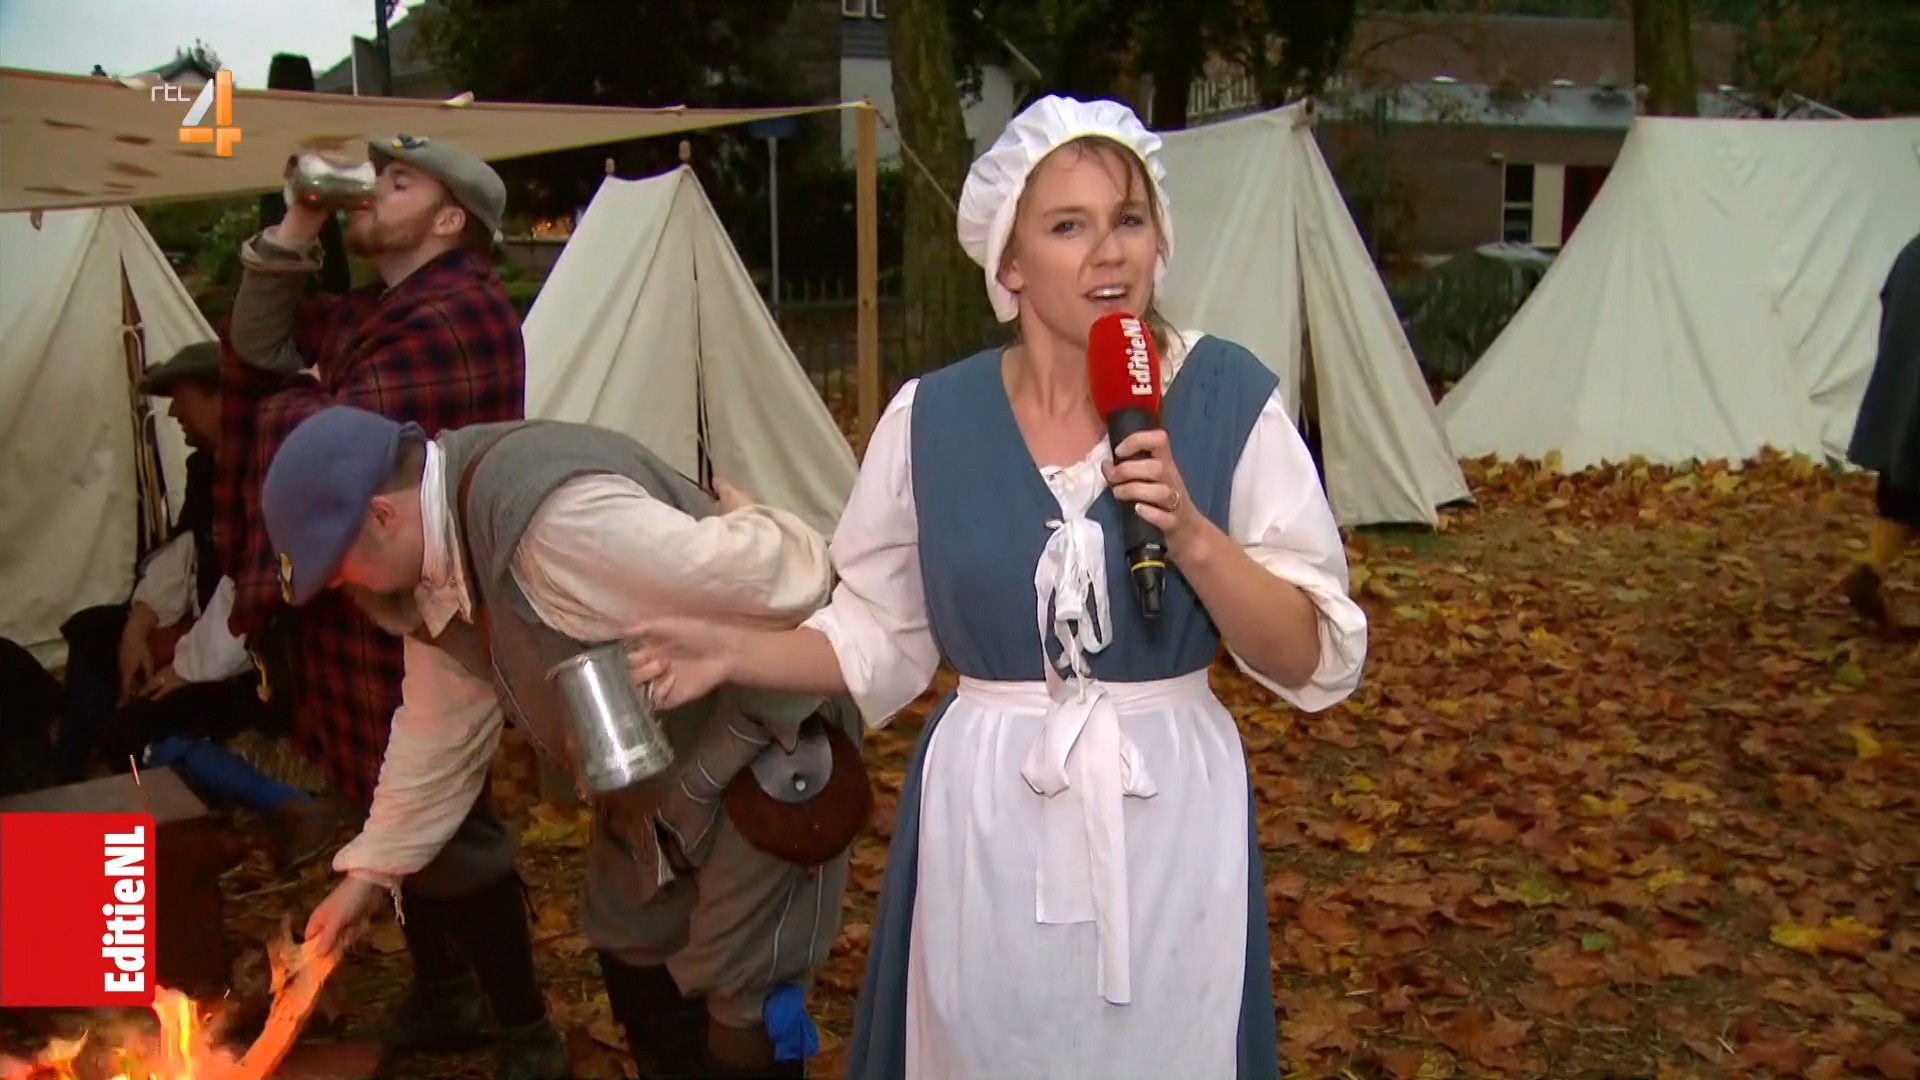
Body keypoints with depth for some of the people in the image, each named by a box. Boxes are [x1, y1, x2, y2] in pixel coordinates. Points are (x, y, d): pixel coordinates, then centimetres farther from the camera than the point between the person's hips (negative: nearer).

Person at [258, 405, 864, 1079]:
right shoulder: (440, 559, -2)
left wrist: (746, 527, -17)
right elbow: (440, 724, 12)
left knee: (739, 1016, -1)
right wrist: (368, 872, 16)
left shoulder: (552, 518, -35)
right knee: (633, 961, 22)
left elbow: (778, 580, -40)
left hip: (763, 758, -9)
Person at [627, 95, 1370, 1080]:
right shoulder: (932, 417, -3)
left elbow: (1312, 660, -8)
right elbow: (881, 637, 5)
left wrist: (1191, 534, -22)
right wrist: (732, 651, -8)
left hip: (1166, 817, 0)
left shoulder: (1228, 398, -8)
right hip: (985, 820, 1)